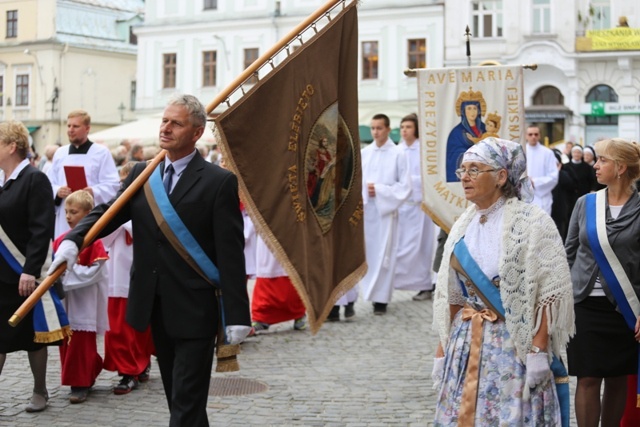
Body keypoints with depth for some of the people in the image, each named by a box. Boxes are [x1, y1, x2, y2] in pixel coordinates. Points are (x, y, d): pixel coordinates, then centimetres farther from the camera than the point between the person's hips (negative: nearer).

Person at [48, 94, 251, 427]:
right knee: (177, 397, 17)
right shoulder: (142, 174, 9)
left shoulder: (219, 182, -8)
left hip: (195, 310, -6)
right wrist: (73, 240, -20)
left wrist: (237, 315, -13)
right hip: (156, 308, 6)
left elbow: (230, 253, -11)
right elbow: (107, 212, 1)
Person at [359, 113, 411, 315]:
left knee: (383, 255, 0)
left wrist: (380, 190, -12)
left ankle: (381, 298, 7)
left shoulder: (398, 155, -3)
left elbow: (405, 186, -5)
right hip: (365, 210, 3)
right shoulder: (364, 153, 7)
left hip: (386, 210, -3)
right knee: (367, 253, 4)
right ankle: (371, 292, 15)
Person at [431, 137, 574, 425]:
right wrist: (442, 352, 9)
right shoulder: (463, 226, 9)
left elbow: (548, 295, -13)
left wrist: (538, 353, -19)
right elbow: (451, 298, 11)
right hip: (466, 345, 5)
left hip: (513, 346, -5)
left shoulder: (531, 222, -8)